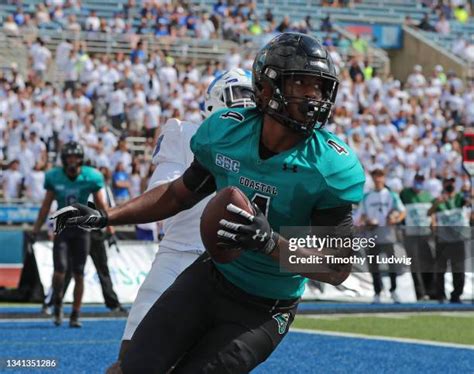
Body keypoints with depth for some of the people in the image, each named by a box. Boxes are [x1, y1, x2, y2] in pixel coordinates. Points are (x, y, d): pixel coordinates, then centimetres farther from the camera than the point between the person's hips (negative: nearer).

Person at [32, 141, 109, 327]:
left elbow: (101, 205, 0)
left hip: (81, 228, 0)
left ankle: (75, 315, 11)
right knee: (60, 269, -14)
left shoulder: (91, 178, -8)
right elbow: (46, 205, 6)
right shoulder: (55, 177, -4)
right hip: (62, 227, 0)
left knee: (79, 275, 0)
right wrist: (36, 229, 7)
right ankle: (57, 305, 12)